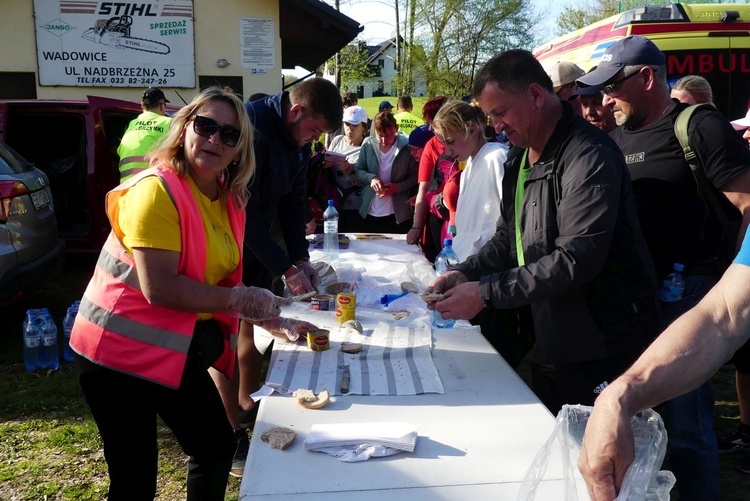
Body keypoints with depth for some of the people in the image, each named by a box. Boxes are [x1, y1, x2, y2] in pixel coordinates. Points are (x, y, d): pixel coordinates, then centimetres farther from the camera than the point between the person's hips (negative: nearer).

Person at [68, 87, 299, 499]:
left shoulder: (228, 196, 5)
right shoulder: (156, 190, -20)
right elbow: (159, 288, -27)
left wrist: (263, 313, 2)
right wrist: (238, 300, -19)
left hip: (179, 351, 8)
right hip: (122, 351, -8)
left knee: (217, 448, 20)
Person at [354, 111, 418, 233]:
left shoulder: (407, 147, -9)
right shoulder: (368, 144, -3)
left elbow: (414, 176, -4)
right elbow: (358, 171, 4)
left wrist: (397, 187, -21)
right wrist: (371, 178, -16)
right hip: (369, 213, 2)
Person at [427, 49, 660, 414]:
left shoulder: (589, 156, -19)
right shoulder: (518, 159, 11)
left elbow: (576, 258, -27)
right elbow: (508, 240, 16)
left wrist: (485, 293, -24)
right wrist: (465, 274, -2)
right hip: (552, 347, 9)